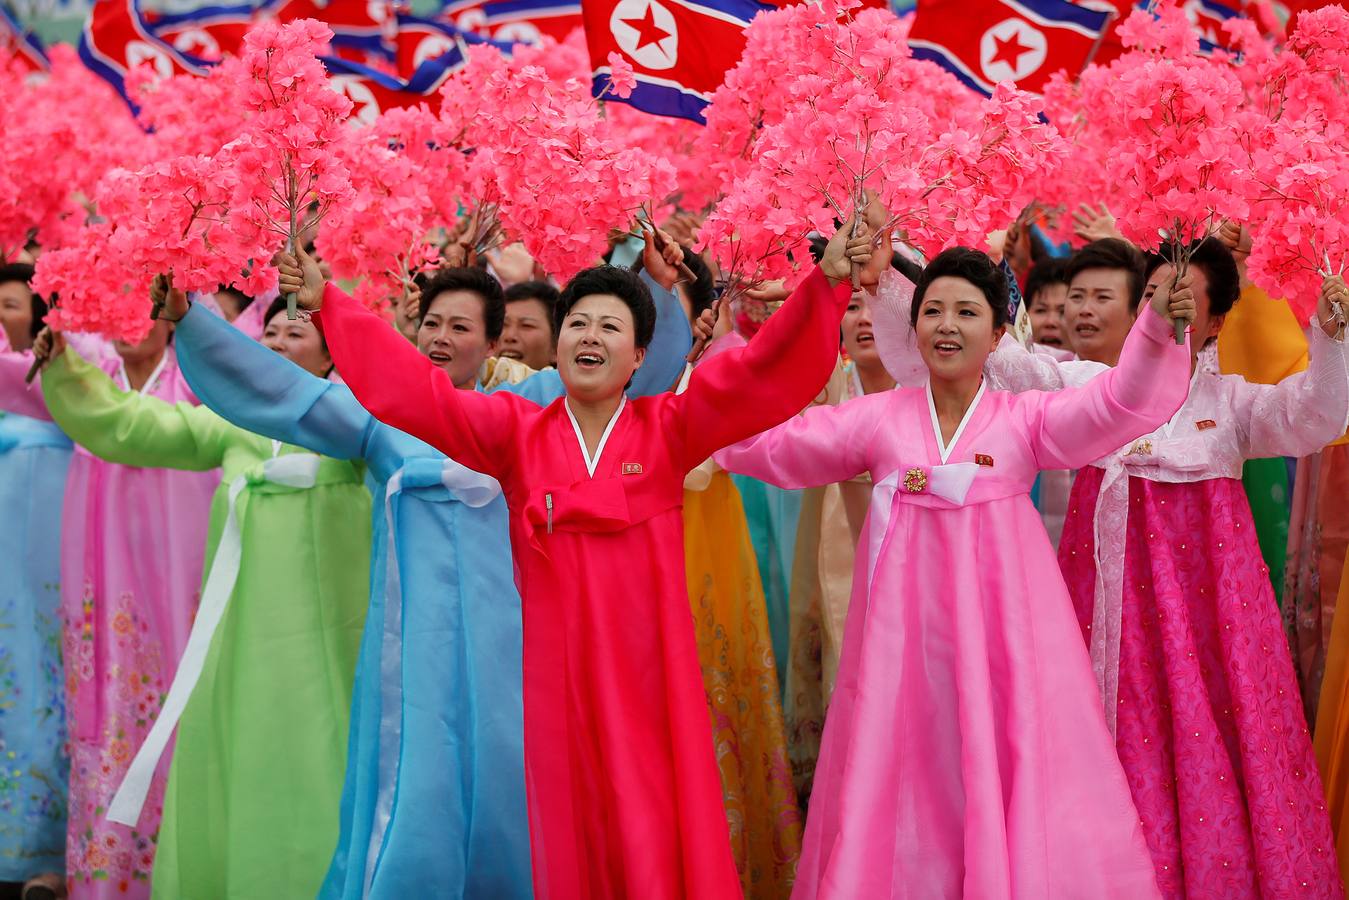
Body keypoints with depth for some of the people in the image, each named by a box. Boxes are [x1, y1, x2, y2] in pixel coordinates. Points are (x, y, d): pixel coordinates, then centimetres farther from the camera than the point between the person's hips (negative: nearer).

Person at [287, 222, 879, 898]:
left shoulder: (668, 430, 2)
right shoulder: (516, 430, 6)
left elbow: (758, 371, -7)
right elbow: (416, 389, 0)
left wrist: (825, 284, -18)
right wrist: (328, 303, -5)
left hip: (645, 677, -1)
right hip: (554, 677, 1)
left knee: (653, 844, -3)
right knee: (568, 840, 4)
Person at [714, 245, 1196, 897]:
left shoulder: (1025, 418, 2)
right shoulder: (878, 417, 7)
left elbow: (1117, 407, -14)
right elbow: (766, 445, 7)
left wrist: (1158, 329, -30)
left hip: (999, 618, -1)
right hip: (905, 623, 2)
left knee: (1003, 768, -2)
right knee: (905, 775, 5)